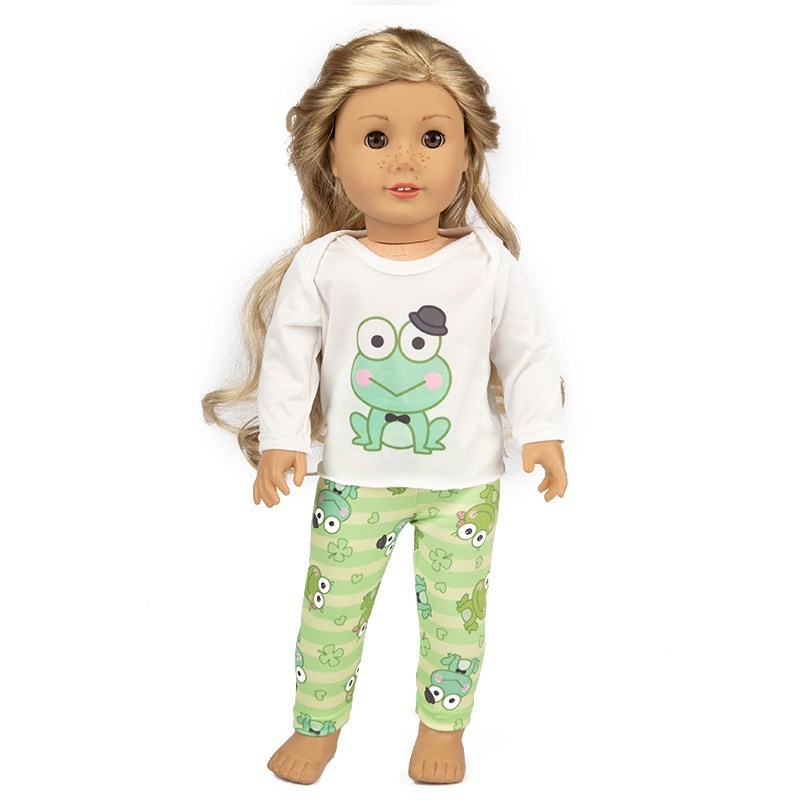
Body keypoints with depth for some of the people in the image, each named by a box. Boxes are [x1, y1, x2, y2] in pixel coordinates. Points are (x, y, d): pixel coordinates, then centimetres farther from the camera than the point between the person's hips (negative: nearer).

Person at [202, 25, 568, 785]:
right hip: (353, 479, 0)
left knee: (455, 607, 12)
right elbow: (289, 352, -3)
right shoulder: (323, 266, -9)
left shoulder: (488, 261, -8)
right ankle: (317, 725, 34)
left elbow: (527, 350, 1)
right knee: (331, 605, 12)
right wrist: (279, 440, -7)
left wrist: (541, 433, -4)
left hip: (463, 480, 0)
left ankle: (441, 724, 37)